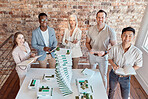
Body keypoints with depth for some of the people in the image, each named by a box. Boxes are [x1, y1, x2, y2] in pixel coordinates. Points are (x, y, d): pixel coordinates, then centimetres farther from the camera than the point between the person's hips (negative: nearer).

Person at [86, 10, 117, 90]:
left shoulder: (110, 31, -15)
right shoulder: (91, 29, -7)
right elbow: (87, 42, 4)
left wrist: (105, 52, -25)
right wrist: (90, 49, -16)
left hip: (103, 57, -3)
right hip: (92, 55, 3)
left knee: (103, 76, 10)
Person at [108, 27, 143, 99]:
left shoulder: (137, 52, -23)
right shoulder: (114, 48, -19)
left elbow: (138, 65, -8)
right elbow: (110, 58, -2)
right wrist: (113, 65, -22)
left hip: (125, 77, -1)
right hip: (114, 74, 1)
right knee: (112, 90, 27)